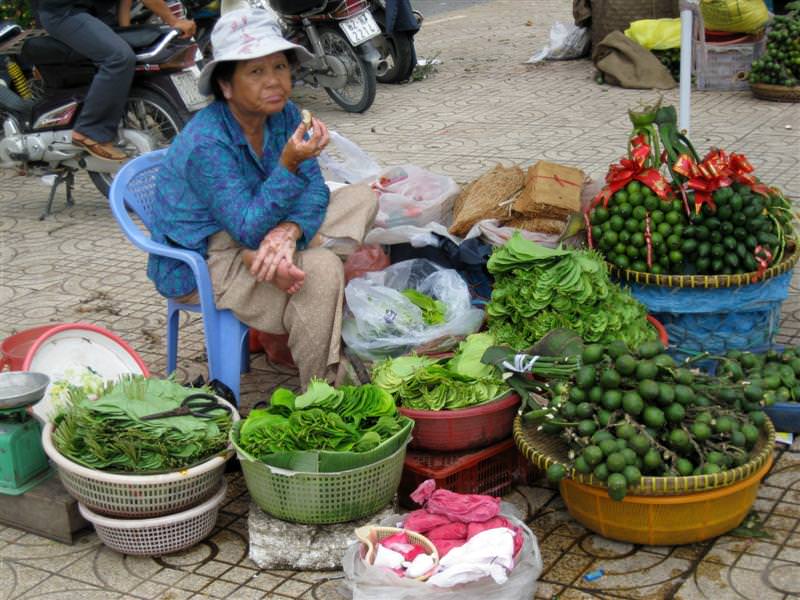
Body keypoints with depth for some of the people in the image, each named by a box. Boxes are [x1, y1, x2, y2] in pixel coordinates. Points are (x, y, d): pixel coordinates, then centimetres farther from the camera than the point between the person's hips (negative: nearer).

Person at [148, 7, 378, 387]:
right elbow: (249, 231, -29)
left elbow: (315, 191, -7)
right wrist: (289, 164, -40)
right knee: (322, 269, -30)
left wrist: (288, 231, -29)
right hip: (197, 266, -8)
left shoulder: (284, 115, -4)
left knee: (361, 198, 1)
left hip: (249, 233, 8)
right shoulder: (207, 143, -27)